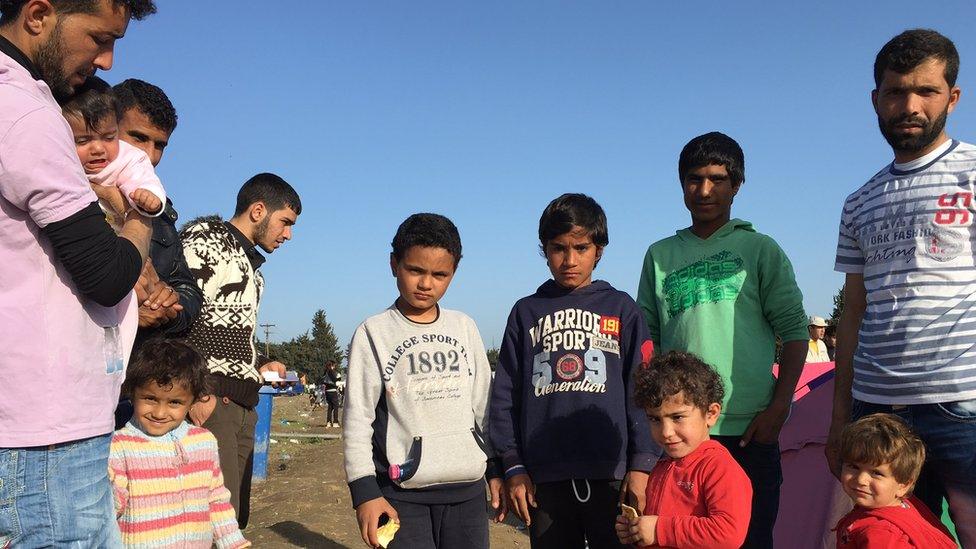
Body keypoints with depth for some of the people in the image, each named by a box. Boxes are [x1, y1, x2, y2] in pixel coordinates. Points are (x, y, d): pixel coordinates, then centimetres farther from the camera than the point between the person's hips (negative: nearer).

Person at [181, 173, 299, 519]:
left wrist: (258, 366, 13)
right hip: (208, 401, -10)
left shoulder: (250, 264, 24)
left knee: (235, 517, 11)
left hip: (243, 406, 10)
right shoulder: (206, 239, -4)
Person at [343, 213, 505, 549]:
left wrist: (496, 469, 12)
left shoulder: (464, 327, 9)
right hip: (402, 491, -3)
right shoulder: (374, 332, -1)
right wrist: (364, 490, -9)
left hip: (467, 487, 4)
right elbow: (357, 418, -3)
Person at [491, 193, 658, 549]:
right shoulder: (525, 312, 10)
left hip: (612, 475, -1)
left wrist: (642, 465, -4)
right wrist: (514, 467, 3)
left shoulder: (621, 308, 7)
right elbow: (505, 396, 9)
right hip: (545, 478, 2)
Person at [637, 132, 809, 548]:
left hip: (749, 428, -2)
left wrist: (779, 405, -7)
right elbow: (647, 339, 14)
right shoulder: (660, 255, 12)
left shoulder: (760, 249, 5)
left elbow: (794, 330, 2)